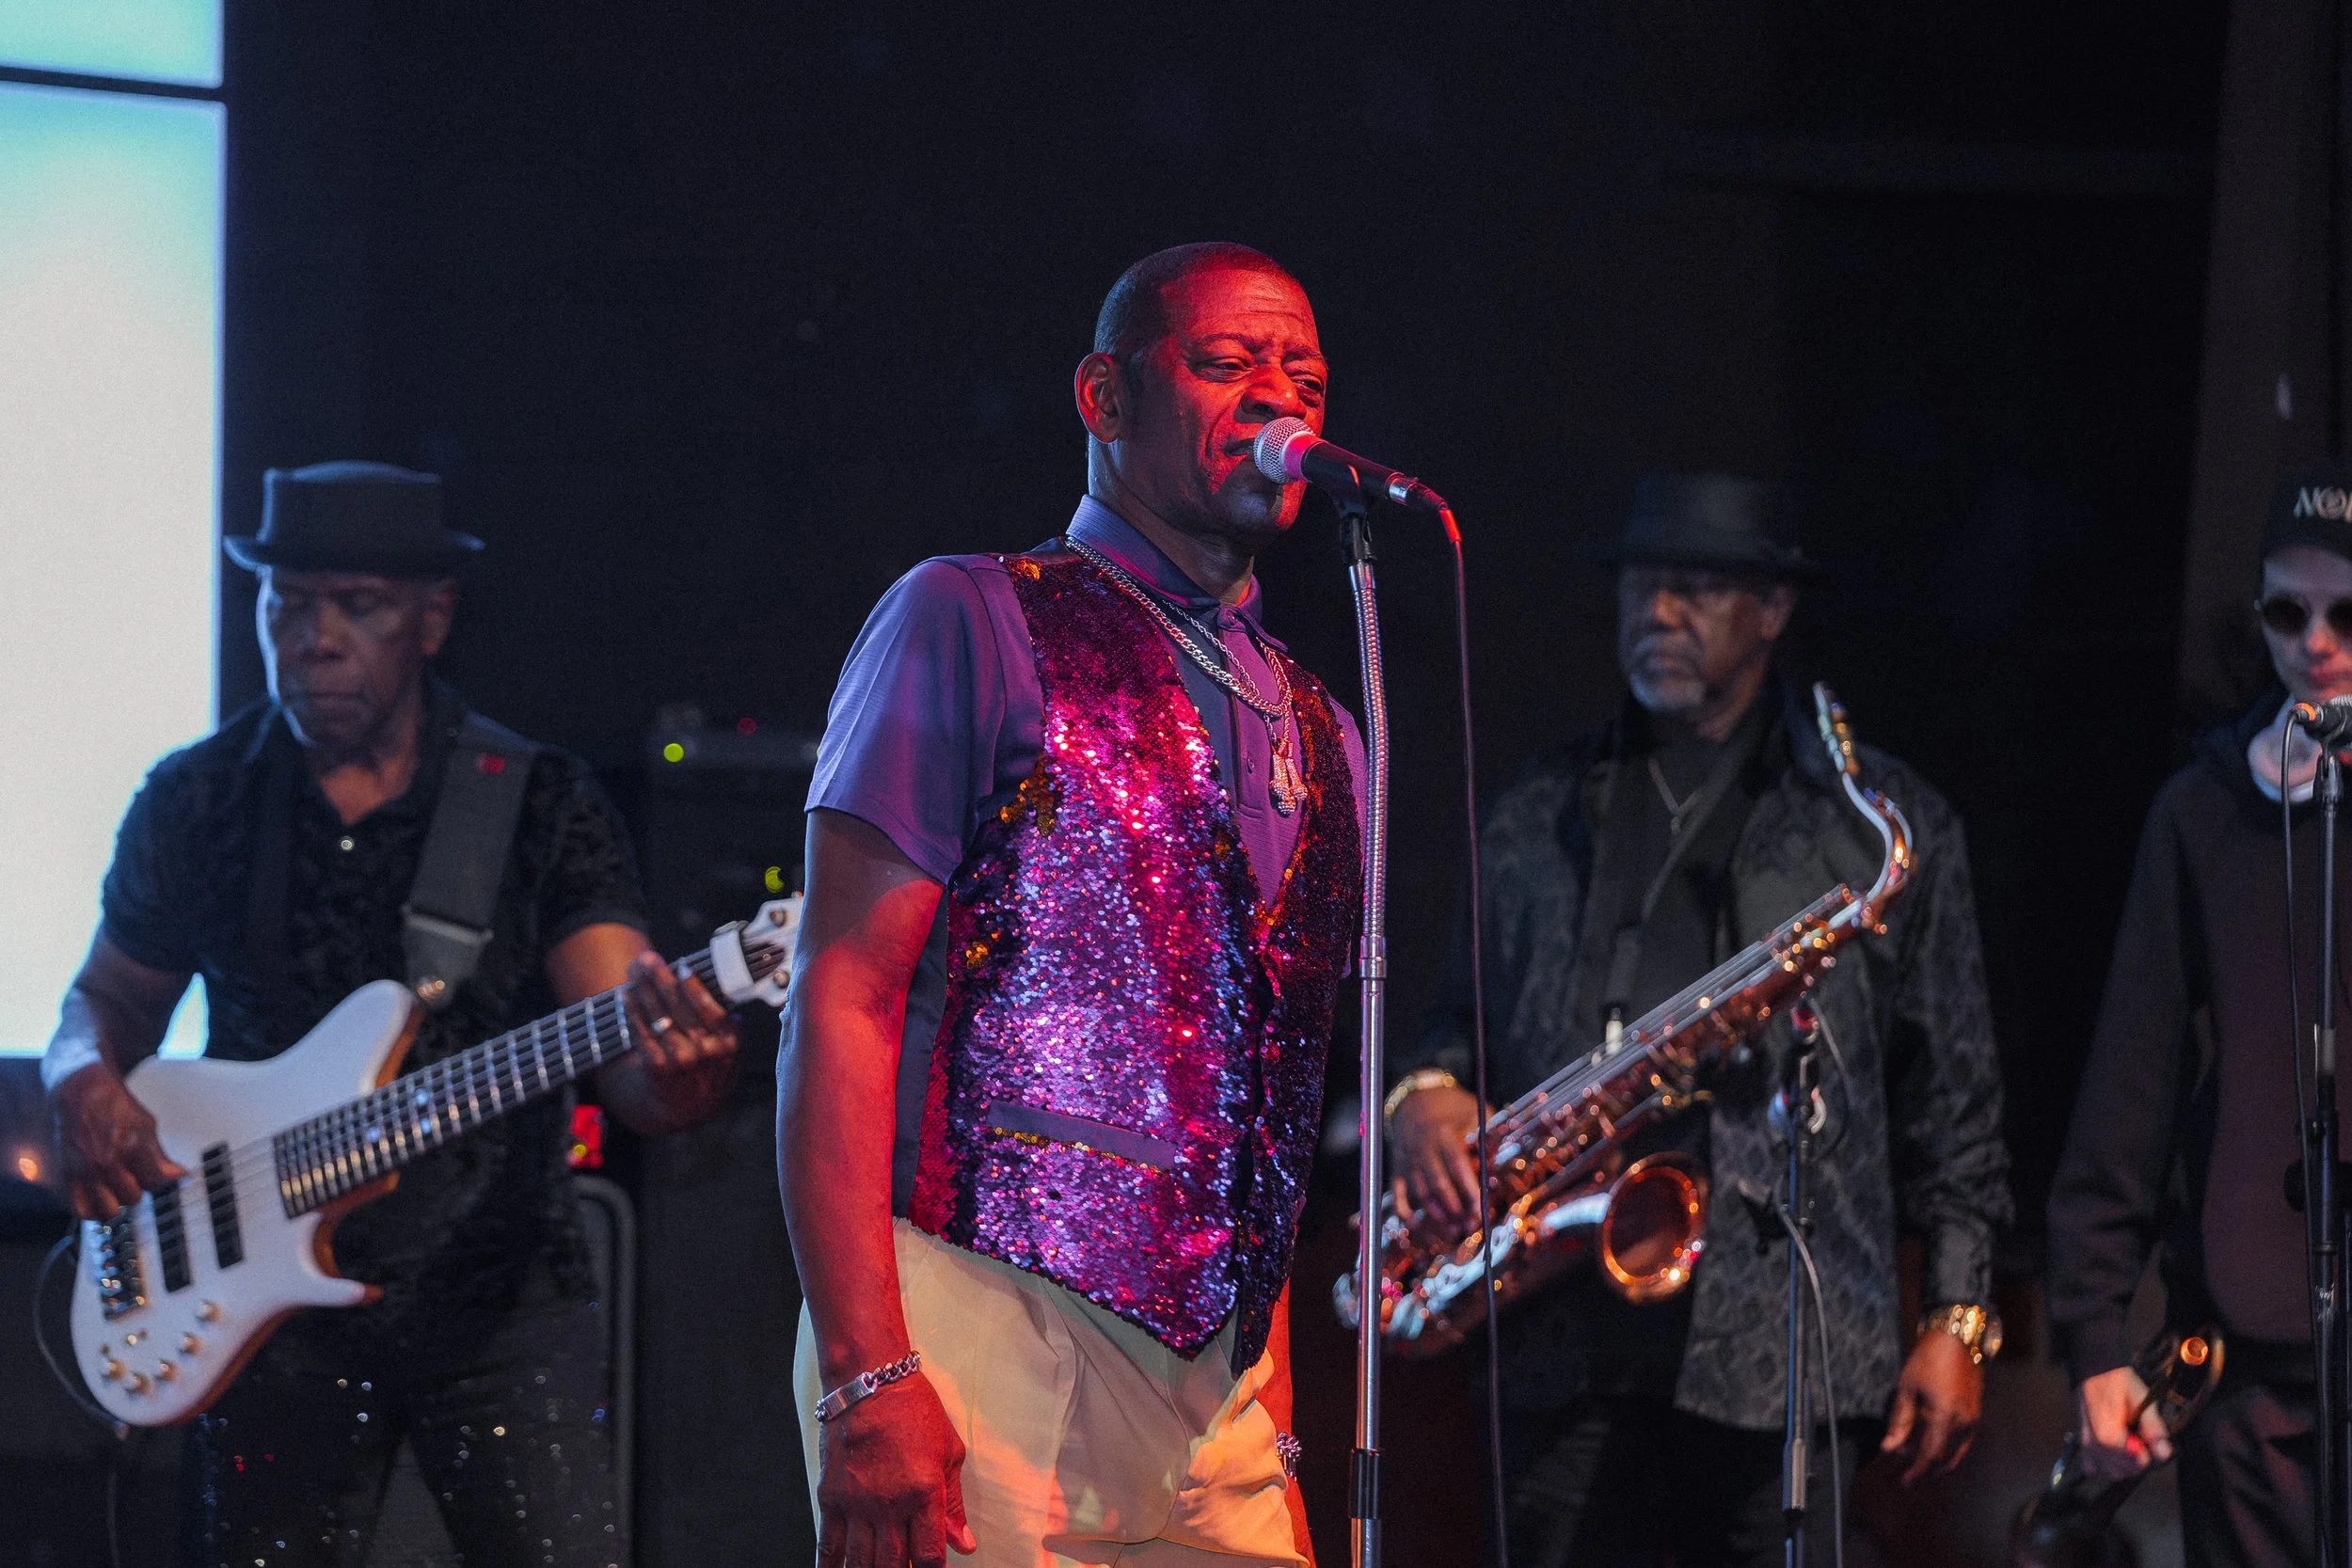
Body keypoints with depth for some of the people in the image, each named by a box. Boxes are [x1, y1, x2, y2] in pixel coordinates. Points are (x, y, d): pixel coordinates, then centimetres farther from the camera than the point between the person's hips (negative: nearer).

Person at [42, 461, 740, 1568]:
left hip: (502, 1301, -2)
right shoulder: (196, 803, 6)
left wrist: (667, 1071, -35)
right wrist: (87, 1087, -6)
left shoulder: (541, 803, -1)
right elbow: (109, 999, 18)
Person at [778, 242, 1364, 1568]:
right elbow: (844, 998, -6)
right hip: (985, 1343, -6)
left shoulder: (1321, 735, 20)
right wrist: (867, 1382, -16)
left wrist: (1276, 1427, 11)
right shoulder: (970, 622, 2)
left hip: (1216, 1385, 6)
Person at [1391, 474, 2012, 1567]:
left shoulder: (1885, 825, 8)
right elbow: (1467, 1015, 25)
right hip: (1566, 1347, 3)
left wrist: (1957, 1318, 1)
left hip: (1781, 1351, -3)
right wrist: (1424, 1092, 1)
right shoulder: (1538, 820, 17)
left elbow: (1951, 1097, 7)